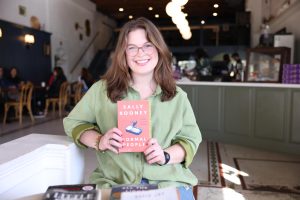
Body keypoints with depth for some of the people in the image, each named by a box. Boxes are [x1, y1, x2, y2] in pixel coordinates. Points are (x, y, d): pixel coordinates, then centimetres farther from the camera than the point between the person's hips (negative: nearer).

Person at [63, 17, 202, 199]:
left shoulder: (177, 96, 7)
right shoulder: (102, 89, 4)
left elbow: (191, 139, 7)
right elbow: (73, 122, 11)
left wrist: (166, 156, -13)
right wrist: (99, 141, -8)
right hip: (114, 182, 0)